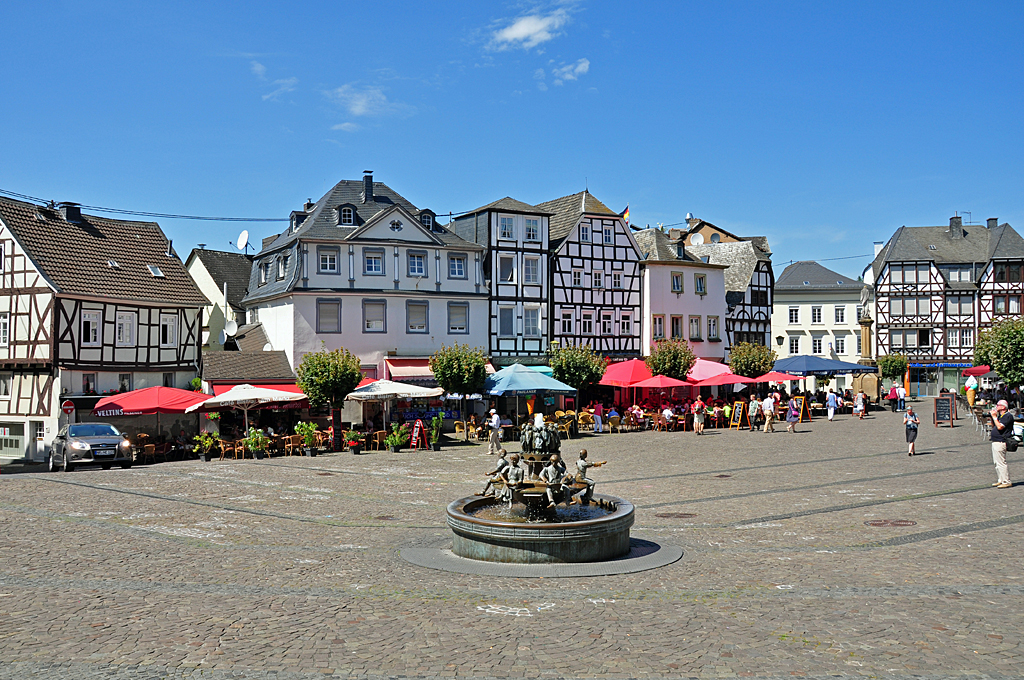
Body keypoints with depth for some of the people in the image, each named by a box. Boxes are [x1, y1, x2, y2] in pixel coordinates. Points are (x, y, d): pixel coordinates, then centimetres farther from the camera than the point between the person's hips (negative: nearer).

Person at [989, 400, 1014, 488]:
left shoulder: (1008, 416, -12)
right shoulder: (1000, 416, 17)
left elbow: (999, 427, -23)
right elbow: (994, 427, 25)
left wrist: (994, 417, -15)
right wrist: (991, 417, 13)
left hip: (1000, 443, -10)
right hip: (995, 442, 10)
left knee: (1001, 462, -10)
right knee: (996, 462, 15)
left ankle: (1006, 482, -7)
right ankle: (1000, 480, 23)